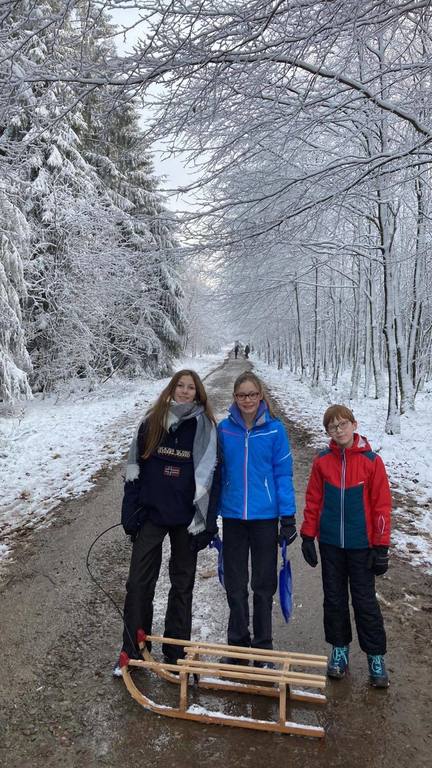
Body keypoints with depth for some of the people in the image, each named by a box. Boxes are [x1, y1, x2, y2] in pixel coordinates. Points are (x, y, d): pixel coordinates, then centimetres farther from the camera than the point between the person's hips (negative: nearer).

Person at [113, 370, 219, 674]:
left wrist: (207, 521, -8)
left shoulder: (205, 427, -3)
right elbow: (134, 469, 4)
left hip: (186, 517, -1)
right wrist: (130, 514, 0)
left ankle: (176, 653, 27)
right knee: (139, 583, 6)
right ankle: (132, 651, 23)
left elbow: (210, 476, -4)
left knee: (183, 585, 12)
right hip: (150, 514, 1)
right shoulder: (151, 422, 1)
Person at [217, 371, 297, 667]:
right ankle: (237, 643, 30)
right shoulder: (224, 429, -1)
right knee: (235, 584, 12)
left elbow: (283, 474, -3)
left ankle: (263, 646, 27)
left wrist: (289, 517, -6)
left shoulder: (275, 429, -6)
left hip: (265, 517, -2)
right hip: (233, 517, 2)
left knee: (264, 584, 11)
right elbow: (218, 473, 5)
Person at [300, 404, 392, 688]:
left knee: (365, 601, 7)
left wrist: (381, 546, -6)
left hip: (361, 545, -2)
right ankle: (340, 649, 31)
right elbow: (313, 500, 4)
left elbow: (381, 505, -6)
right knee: (334, 599, 14)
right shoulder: (323, 461, -1)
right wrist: (308, 536, 2)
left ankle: (376, 657, 24)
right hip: (330, 544, 3)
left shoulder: (371, 461, -8)